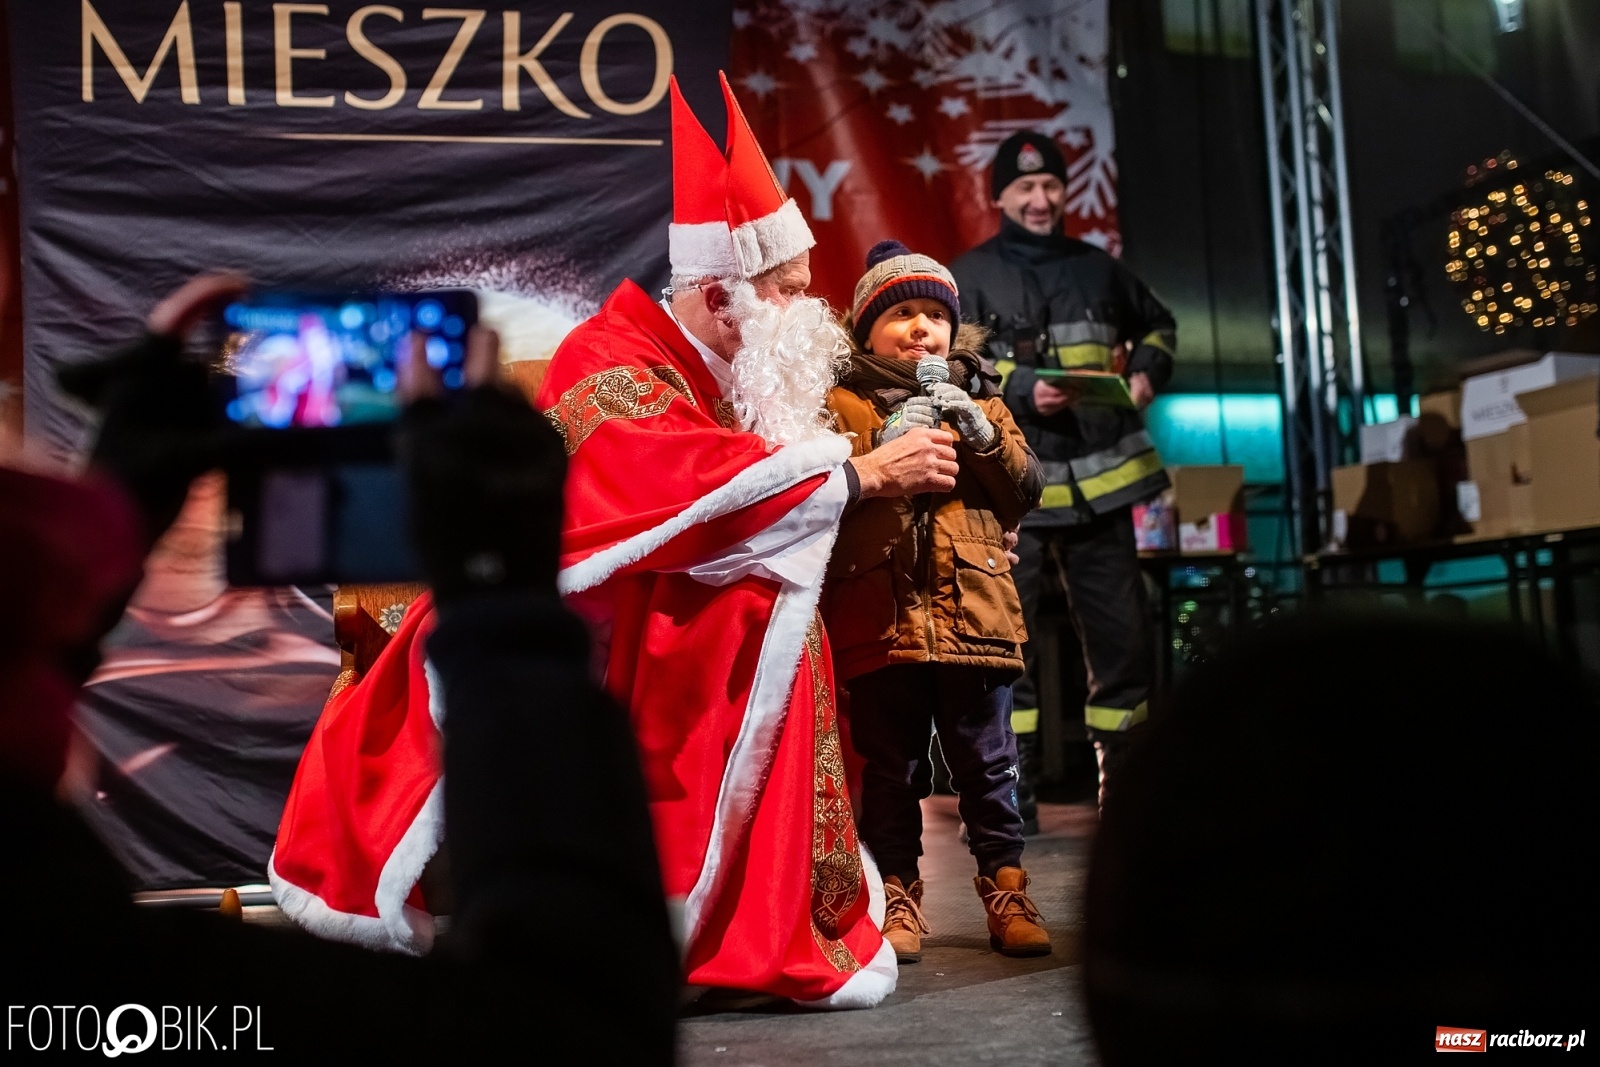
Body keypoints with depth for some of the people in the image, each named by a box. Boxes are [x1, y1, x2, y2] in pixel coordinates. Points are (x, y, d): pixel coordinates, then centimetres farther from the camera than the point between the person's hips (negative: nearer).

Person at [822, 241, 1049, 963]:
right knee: (892, 769, 6)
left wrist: (979, 431, -8)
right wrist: (886, 445, -17)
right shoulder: (843, 405, 7)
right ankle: (897, 898, 16)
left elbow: (1026, 489, 5)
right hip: (881, 619, -2)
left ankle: (1006, 892, 18)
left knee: (987, 764, 8)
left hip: (974, 613, 2)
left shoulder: (980, 401, 17)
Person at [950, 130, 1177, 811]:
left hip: (1098, 481, 4)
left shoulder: (1098, 268, 15)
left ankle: (1124, 786, 22)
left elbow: (1156, 326, 30)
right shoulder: (969, 276, 1)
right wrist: (1020, 391, -22)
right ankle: (1008, 796, 4)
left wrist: (1147, 371, 11)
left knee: (1123, 638, 8)